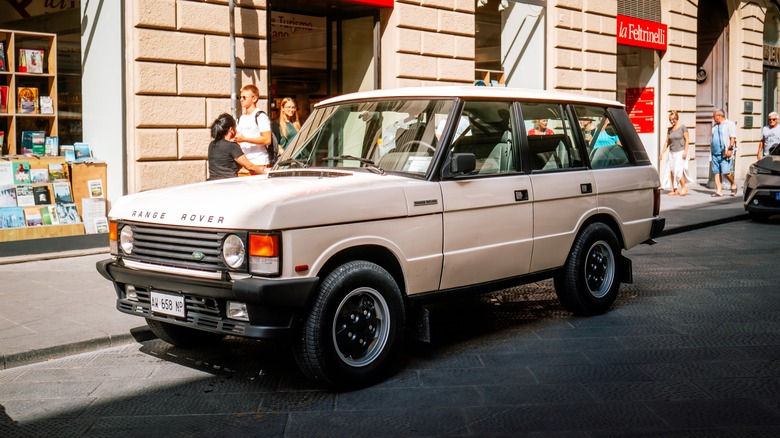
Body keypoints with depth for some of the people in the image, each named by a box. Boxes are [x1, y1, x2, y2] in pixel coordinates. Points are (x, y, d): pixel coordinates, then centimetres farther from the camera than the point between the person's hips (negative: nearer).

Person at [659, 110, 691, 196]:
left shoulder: (683, 127, -4)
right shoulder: (669, 129, 11)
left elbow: (687, 140, -5)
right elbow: (667, 142, 14)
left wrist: (685, 151, -13)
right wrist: (662, 152, 6)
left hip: (680, 152, -5)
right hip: (672, 153, 5)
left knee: (678, 170, -13)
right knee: (671, 171, 1)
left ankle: (684, 187, 4)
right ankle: (674, 190, 8)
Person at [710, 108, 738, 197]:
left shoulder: (729, 124, 0)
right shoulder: (715, 126, 22)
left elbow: (733, 138, -8)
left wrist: (730, 149, -18)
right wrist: (711, 150, 17)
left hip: (725, 153, -7)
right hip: (715, 153, 7)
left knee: (726, 172, -13)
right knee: (716, 172, 1)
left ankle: (733, 184, 12)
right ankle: (719, 190, 2)